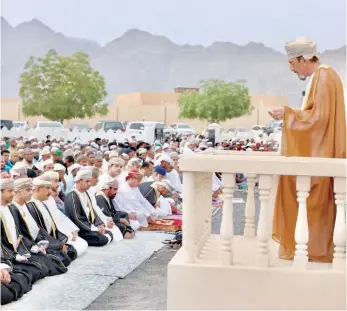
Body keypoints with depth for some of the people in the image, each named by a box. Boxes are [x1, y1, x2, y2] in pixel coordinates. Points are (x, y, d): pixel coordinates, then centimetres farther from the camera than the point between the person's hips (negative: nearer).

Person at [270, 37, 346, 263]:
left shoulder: (322, 78, -16)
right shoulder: (321, 76, 15)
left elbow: (318, 117, -21)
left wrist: (288, 113, -16)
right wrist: (290, 114, 12)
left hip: (319, 154, -10)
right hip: (316, 151, 10)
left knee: (314, 203, -3)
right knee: (315, 203, 12)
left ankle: (316, 251, 5)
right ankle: (316, 248, 19)